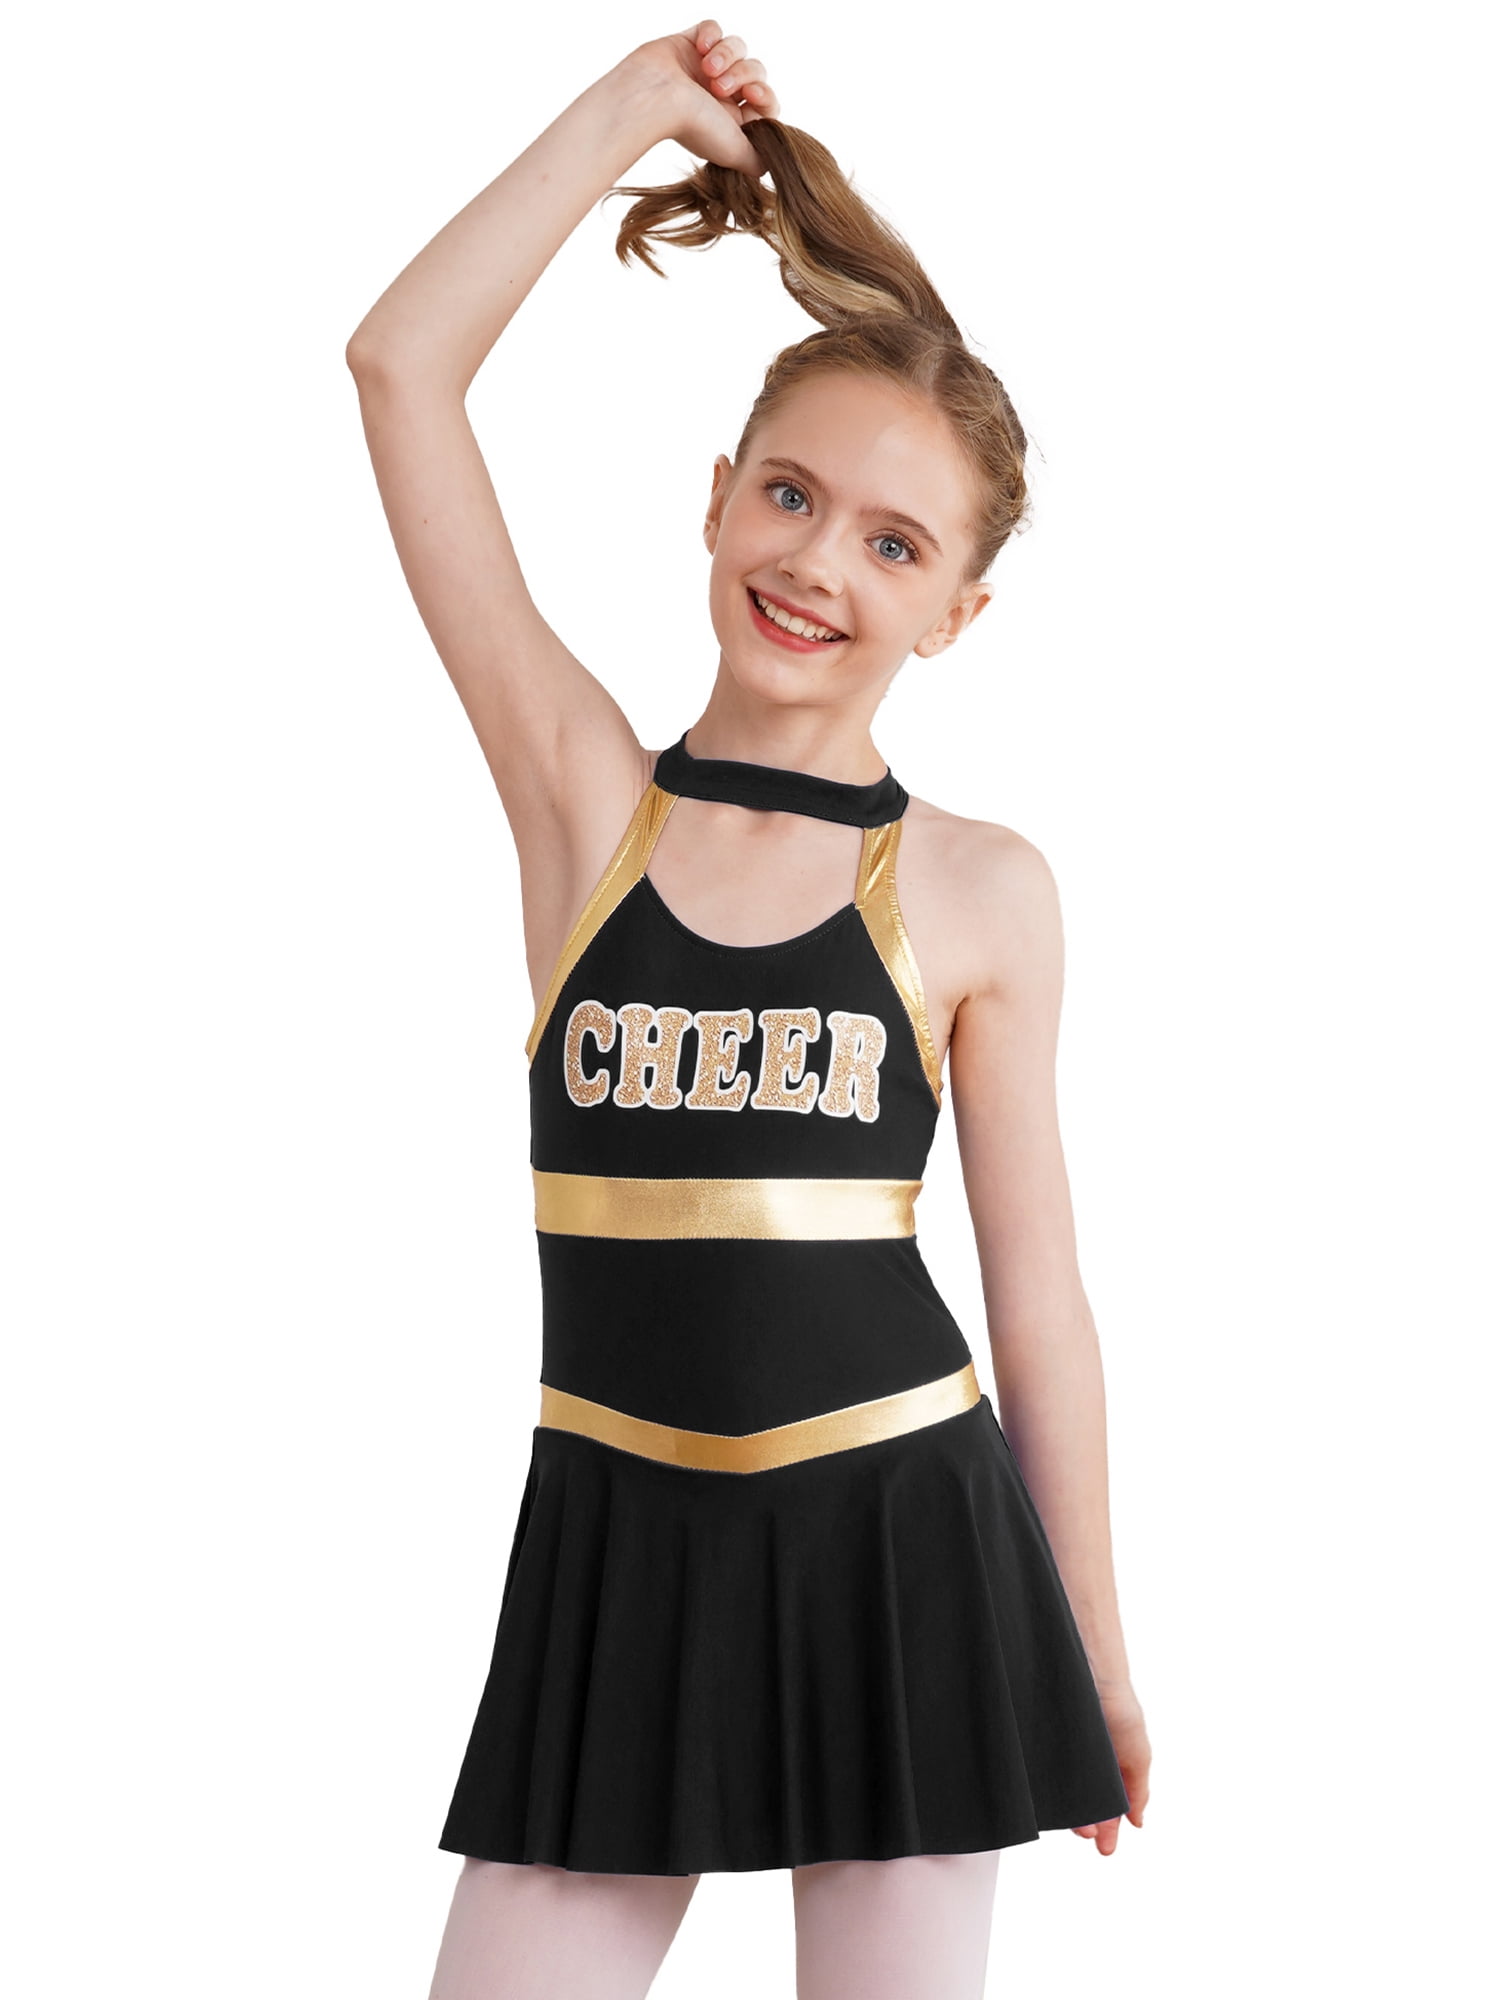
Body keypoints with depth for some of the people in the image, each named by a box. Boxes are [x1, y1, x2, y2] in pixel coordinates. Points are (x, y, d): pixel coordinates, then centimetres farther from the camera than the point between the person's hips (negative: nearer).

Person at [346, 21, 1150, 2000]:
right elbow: (403, 366, -6)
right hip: (624, 1538, 1)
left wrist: (1094, 1645, 8)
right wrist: (641, 98, -1)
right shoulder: (582, 794, -1)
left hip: (902, 1534, -1)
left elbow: (1036, 1285, 5)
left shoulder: (983, 893, -2)